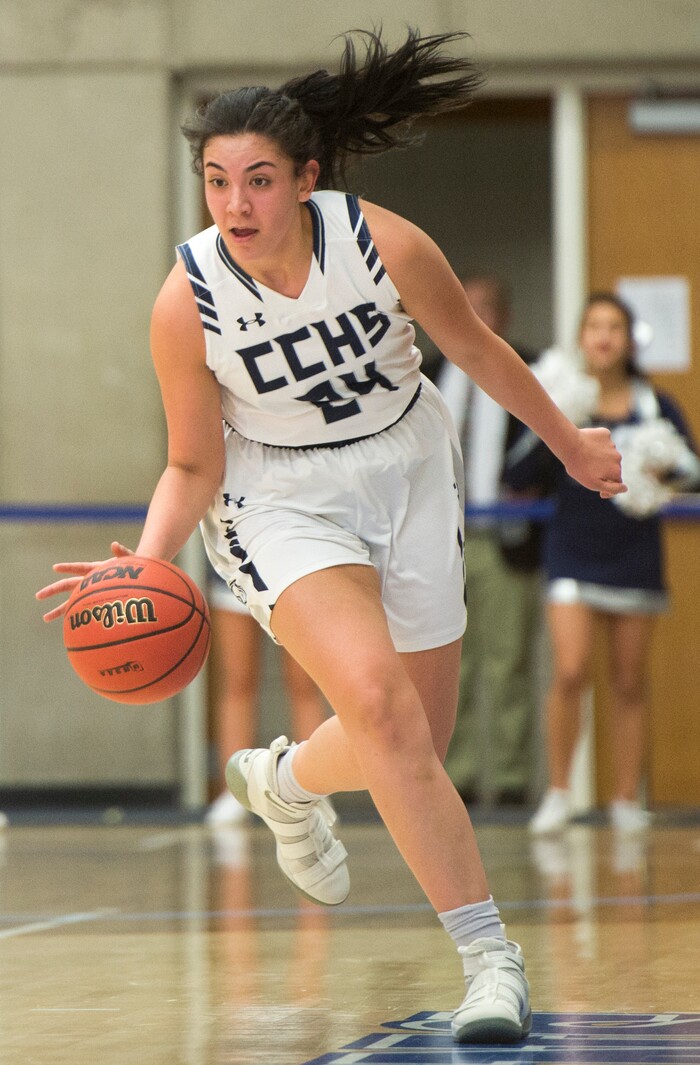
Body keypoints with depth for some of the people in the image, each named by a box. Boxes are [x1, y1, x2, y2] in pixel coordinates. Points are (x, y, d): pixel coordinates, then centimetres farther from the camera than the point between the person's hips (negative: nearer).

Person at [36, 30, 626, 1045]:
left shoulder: (384, 243, -20)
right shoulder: (186, 303, -21)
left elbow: (478, 350, 0)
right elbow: (195, 466, -8)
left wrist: (567, 442, 13)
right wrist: (147, 560, -26)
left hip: (407, 471, 3)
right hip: (279, 498, -2)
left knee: (417, 742, 7)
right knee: (377, 699, -26)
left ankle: (287, 780, 44)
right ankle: (490, 955, -18)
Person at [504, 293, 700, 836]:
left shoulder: (655, 406, 2)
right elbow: (517, 474, -5)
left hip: (635, 555, 1)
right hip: (573, 554, -1)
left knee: (630, 684, 6)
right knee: (571, 672, -14)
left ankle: (628, 801, 17)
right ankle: (558, 793, -2)